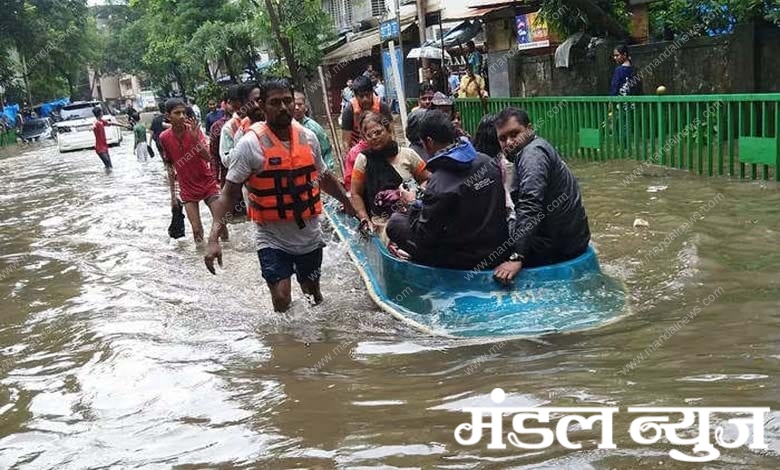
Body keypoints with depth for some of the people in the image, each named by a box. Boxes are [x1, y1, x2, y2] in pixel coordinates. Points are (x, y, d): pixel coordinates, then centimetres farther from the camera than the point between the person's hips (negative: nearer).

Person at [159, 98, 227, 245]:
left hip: (208, 184, 0)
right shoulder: (164, 138, -9)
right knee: (196, 229, -4)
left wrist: (195, 138, -36)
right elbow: (169, 167, 2)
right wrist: (173, 195, 3)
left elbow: (208, 157, -21)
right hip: (188, 190, 1)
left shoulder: (194, 130, -12)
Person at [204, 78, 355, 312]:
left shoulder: (308, 137, -2)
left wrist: (349, 203, 21)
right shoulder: (250, 144, -16)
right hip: (272, 238, -4)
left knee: (313, 293, 19)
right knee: (282, 299, -11)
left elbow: (324, 177, 15)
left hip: (309, 235, 4)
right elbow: (230, 192, -15)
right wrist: (214, 238, -25)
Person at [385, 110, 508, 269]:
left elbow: (423, 238, -17)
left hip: (466, 261, -7)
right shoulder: (487, 162, -4)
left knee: (395, 222, 3)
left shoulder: (439, 184, -25)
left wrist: (413, 204, 0)